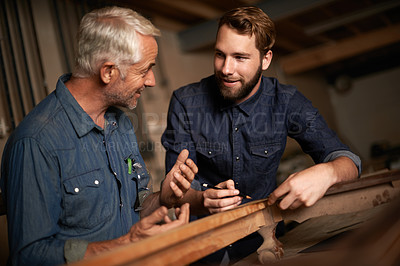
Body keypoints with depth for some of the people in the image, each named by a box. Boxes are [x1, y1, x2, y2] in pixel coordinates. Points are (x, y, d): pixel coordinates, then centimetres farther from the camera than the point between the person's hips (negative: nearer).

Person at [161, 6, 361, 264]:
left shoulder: (287, 102, -7)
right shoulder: (185, 102, -9)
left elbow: (348, 160, -7)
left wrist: (326, 173, -31)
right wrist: (203, 200, -32)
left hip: (261, 233, 3)